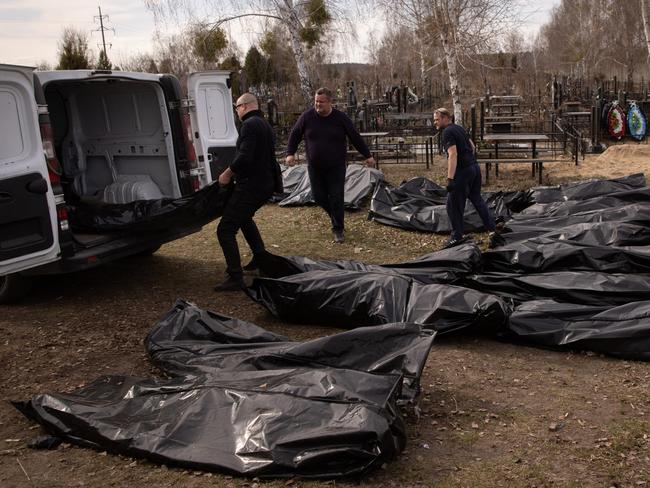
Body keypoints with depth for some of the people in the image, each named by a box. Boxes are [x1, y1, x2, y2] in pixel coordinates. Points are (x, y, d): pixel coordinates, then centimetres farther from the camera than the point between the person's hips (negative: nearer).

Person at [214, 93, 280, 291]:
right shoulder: (265, 125, 17)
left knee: (226, 230, -9)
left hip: (251, 186, -10)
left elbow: (244, 157, -27)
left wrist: (227, 174, -13)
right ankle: (259, 257, 39)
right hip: (266, 184, 10)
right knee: (244, 217, 34)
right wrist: (234, 172, 21)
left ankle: (236, 278, -13)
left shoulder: (250, 125, -15)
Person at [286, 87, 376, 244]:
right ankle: (335, 216, 34)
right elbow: (295, 135, 5)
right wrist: (290, 153, -7)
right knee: (319, 196, 6)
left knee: (336, 198, -5)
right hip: (315, 166, 2)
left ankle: (338, 230, 6)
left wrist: (367, 155, 4)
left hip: (336, 166, -2)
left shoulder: (341, 118, -8)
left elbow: (355, 138, 0)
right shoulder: (307, 117, -5)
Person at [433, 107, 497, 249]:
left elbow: (453, 154, -25)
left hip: (463, 171, -9)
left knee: (454, 205, 0)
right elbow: (472, 147, 23)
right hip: (475, 167, 9)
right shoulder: (459, 128, 14)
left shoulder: (447, 132, -14)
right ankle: (492, 226, 29)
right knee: (477, 198, 22)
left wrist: (450, 178, -28)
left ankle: (457, 236, 5)